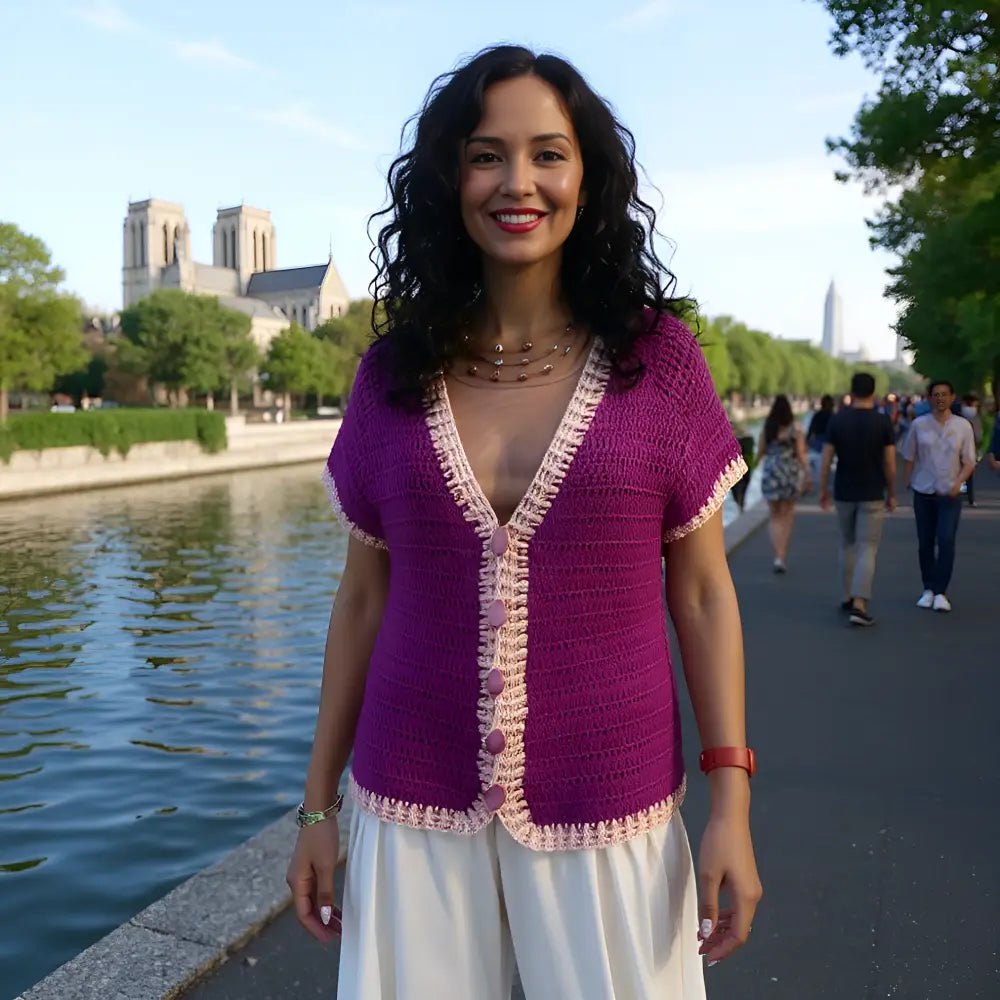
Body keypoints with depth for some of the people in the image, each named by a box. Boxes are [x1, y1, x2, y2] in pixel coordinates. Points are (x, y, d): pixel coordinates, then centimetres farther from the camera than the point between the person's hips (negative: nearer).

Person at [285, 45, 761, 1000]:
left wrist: (731, 803, -5)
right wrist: (318, 804, 6)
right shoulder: (394, 373, -1)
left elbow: (702, 592, -1)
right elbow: (362, 598, 4)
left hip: (608, 808, -1)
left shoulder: (658, 359, -5)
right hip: (413, 809, 2)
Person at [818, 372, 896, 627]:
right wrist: (892, 494, 5)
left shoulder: (837, 420, -3)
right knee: (867, 549, -2)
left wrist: (823, 489, 7)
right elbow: (890, 464, -6)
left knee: (847, 546, 17)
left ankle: (847, 598, 25)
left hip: (844, 493, 2)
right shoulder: (883, 421, -7)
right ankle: (859, 604, -11)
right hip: (872, 495, -2)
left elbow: (826, 460, -3)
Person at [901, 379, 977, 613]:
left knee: (946, 541, -11)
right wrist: (908, 484, 3)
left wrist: (958, 483, -13)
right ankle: (928, 589, 20)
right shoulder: (919, 424, 0)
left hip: (950, 494, -1)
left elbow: (969, 462, 2)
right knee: (925, 543, 7)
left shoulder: (963, 426, 0)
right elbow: (908, 457, 7)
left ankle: (941, 592, -2)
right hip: (923, 492, 1)